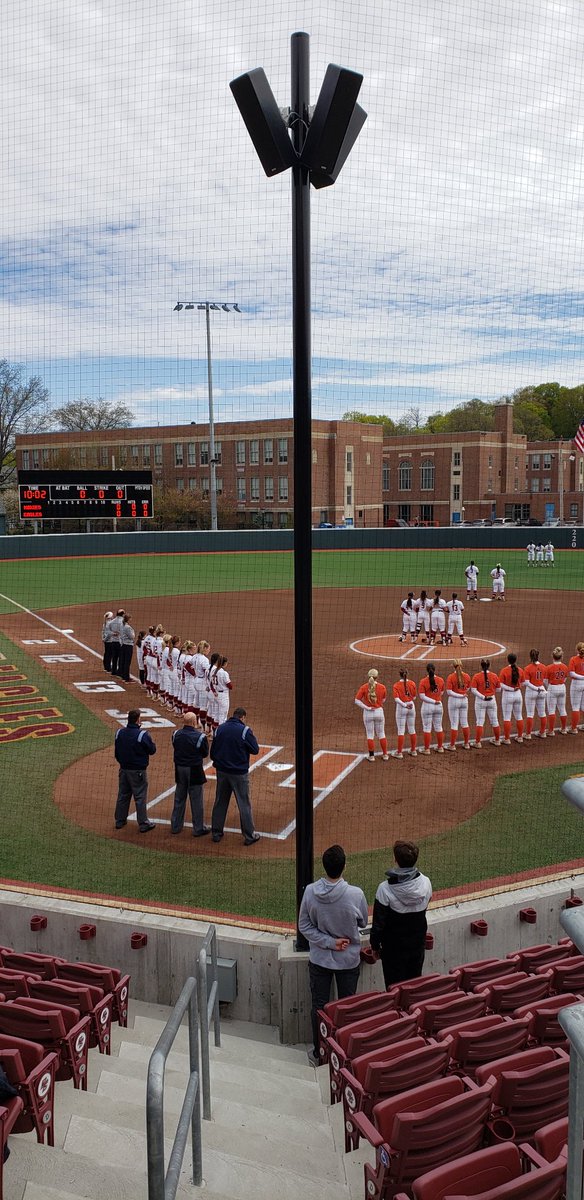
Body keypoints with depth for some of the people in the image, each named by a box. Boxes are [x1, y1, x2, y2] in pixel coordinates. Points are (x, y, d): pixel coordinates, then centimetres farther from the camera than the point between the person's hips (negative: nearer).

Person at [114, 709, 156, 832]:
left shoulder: (119, 733, -1)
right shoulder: (142, 734, -19)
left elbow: (116, 753, 8)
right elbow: (152, 750, -10)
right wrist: (150, 741, 6)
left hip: (123, 770, 6)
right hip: (138, 771, -6)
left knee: (123, 795, 17)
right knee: (140, 797, 2)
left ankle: (120, 821, 27)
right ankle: (143, 824, 8)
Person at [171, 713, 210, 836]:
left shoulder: (176, 734, -6)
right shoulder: (199, 737, -18)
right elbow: (205, 753, -7)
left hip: (180, 770, 5)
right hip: (194, 771, -5)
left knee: (179, 799, 17)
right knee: (196, 801, 6)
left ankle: (176, 826, 28)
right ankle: (199, 828, 15)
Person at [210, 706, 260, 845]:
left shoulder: (220, 729, 1)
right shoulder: (245, 730, -14)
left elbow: (212, 752, 6)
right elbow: (255, 750, -9)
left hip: (222, 771, 4)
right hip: (239, 773, -4)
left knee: (220, 802, 16)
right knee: (244, 805, 5)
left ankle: (216, 833, 23)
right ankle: (249, 836, 11)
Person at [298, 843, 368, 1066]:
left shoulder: (310, 892, -20)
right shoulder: (355, 894, -25)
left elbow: (304, 927, -11)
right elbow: (363, 923, -5)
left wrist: (329, 942, -10)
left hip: (319, 959, 1)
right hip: (349, 959, -1)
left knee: (319, 1006, 17)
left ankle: (318, 1053, 31)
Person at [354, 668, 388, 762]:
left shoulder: (364, 687, -10)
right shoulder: (382, 687, -7)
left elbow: (357, 700, -14)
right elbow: (383, 700, 8)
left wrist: (367, 707, -11)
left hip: (368, 713, -1)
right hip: (379, 711, 1)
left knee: (370, 735, 9)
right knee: (381, 734, 16)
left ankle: (371, 756, 13)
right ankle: (385, 755, 22)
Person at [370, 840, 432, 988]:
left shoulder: (385, 889, -25)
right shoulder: (425, 883, -14)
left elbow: (378, 923, -16)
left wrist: (375, 945, -1)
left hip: (393, 948, -4)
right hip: (418, 945, 4)